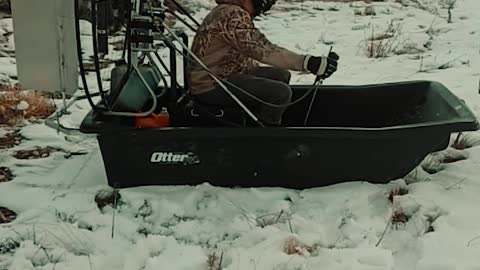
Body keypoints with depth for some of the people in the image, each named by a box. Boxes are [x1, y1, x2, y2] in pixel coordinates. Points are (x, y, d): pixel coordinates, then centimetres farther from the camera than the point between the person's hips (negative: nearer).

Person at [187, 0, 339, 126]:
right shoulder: (232, 15, -22)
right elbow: (263, 50, -29)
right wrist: (308, 63, -33)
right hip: (209, 87, -11)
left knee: (281, 75, 12)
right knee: (281, 92, -21)